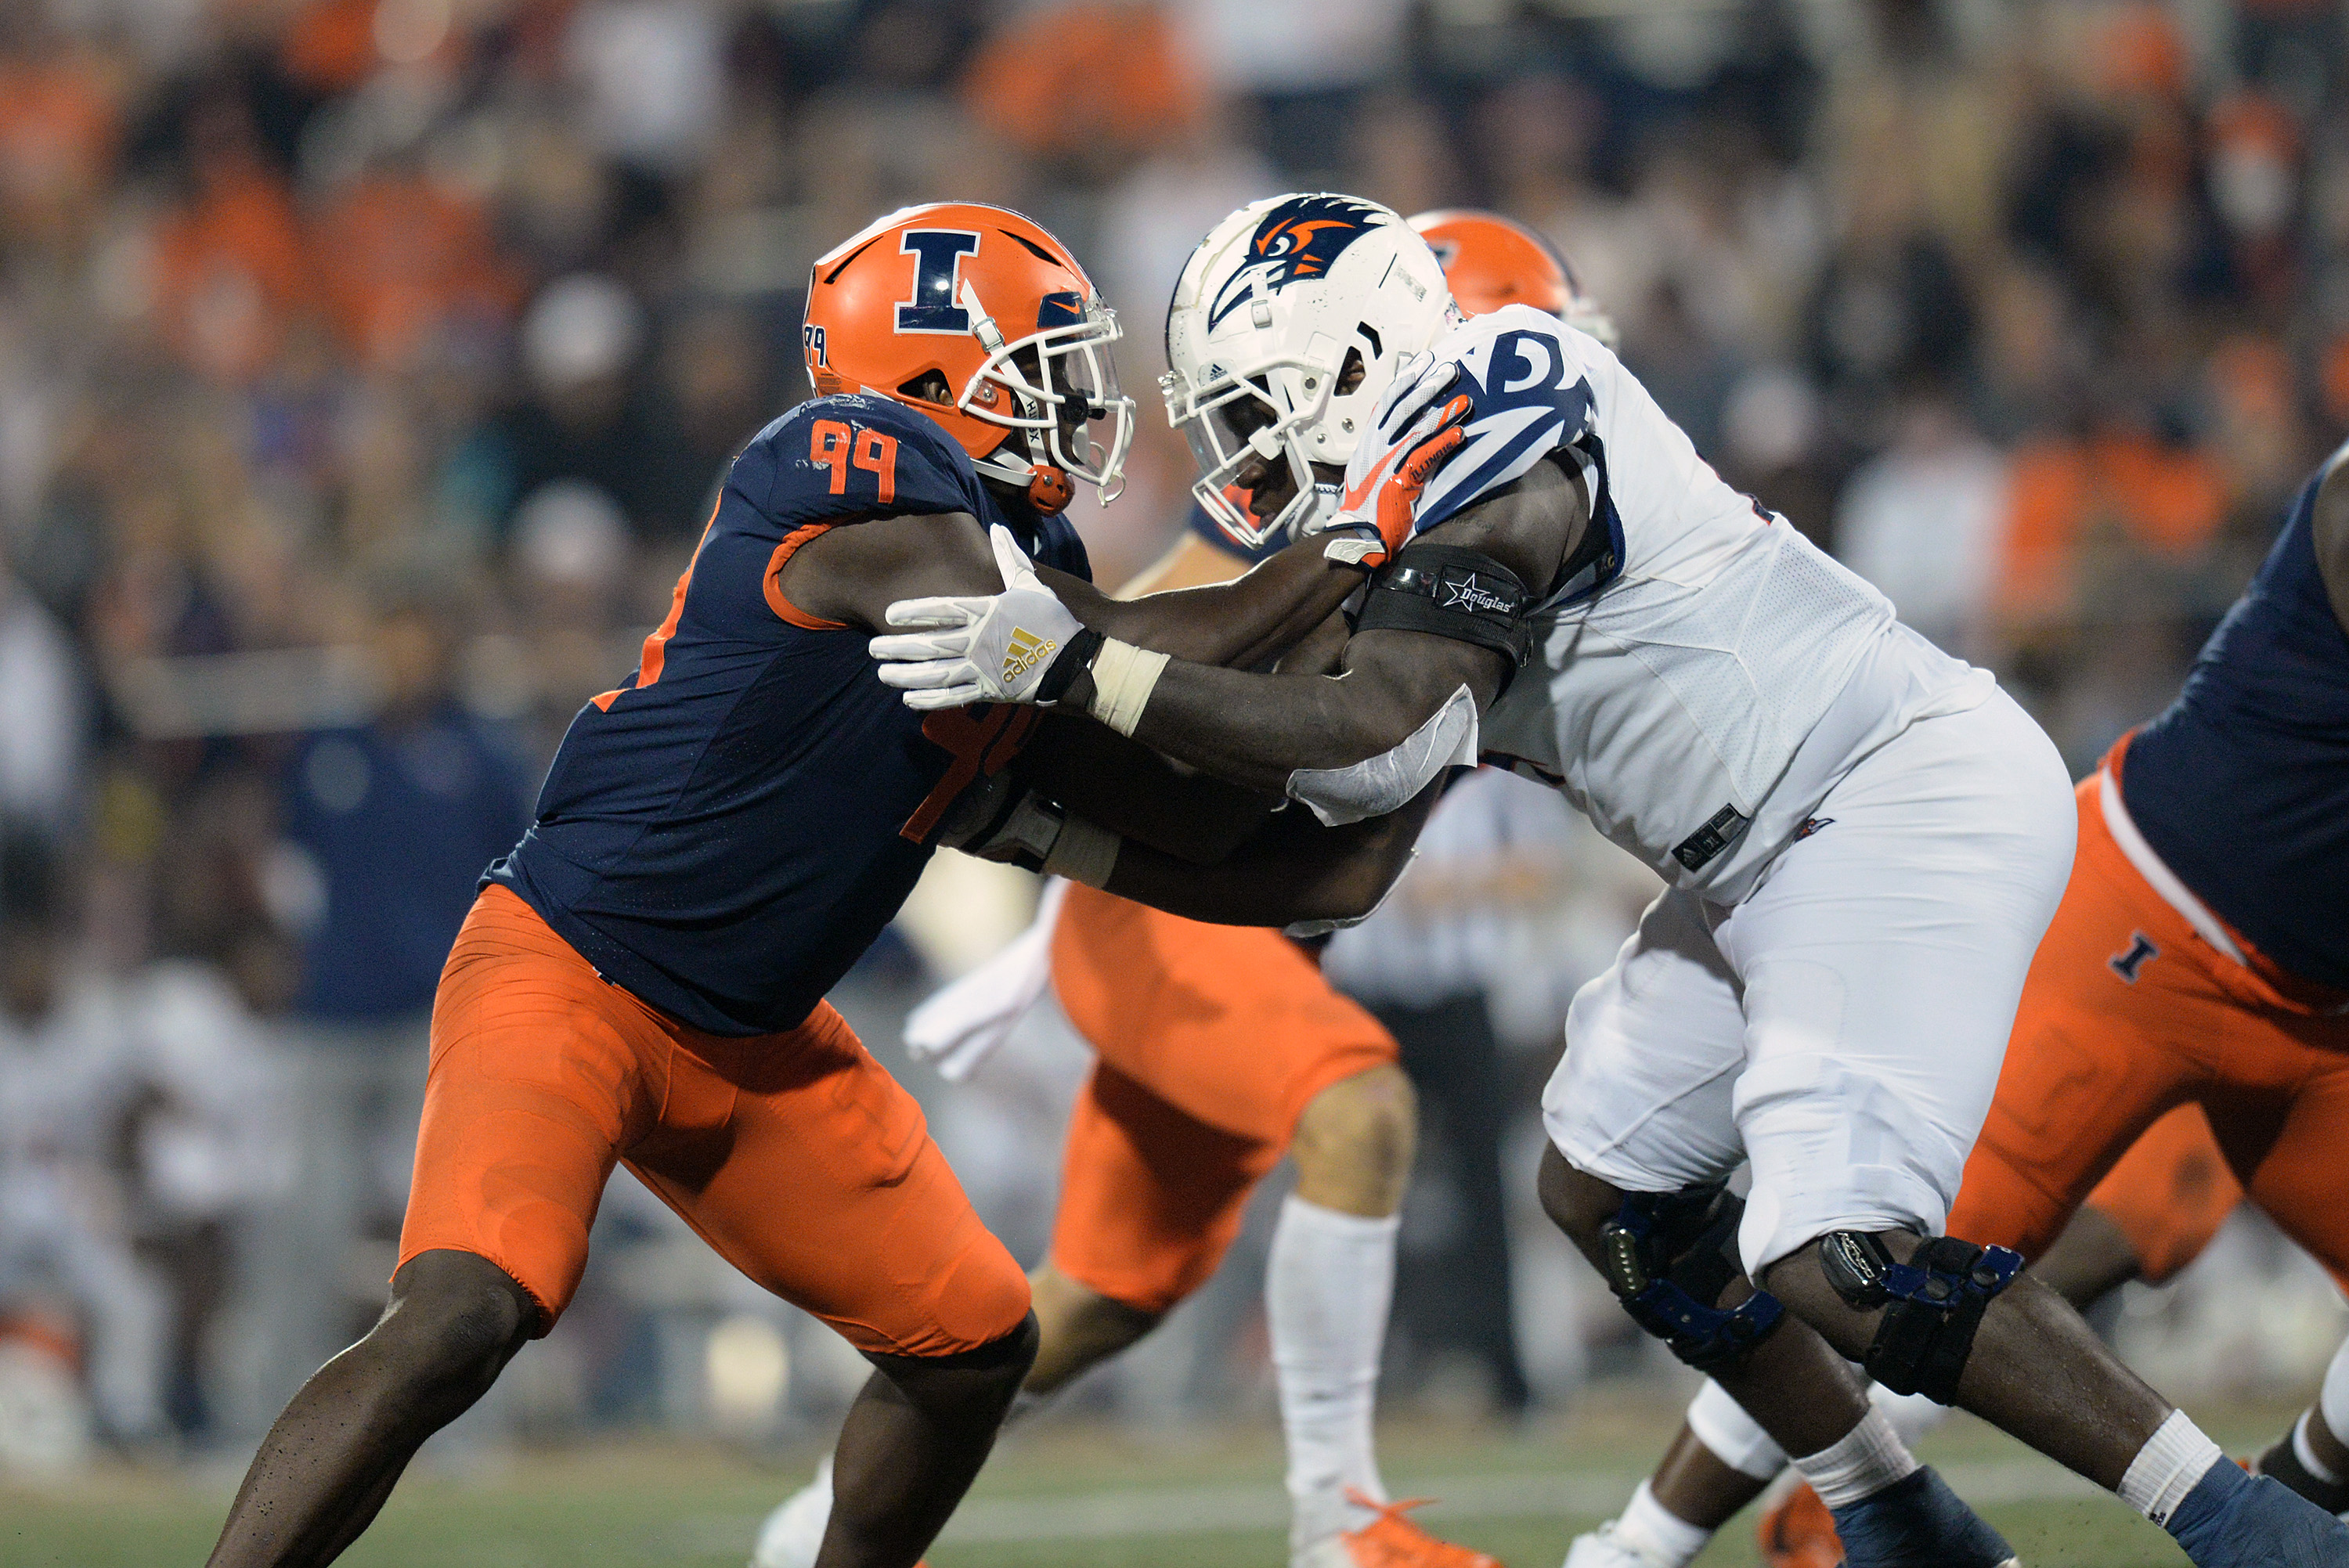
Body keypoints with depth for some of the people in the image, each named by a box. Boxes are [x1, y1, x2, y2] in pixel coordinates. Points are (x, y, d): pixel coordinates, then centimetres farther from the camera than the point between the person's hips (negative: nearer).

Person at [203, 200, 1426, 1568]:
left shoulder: (1017, 551, 7)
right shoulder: (857, 475, -19)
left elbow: (1190, 832, 10)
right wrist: (1343, 561, -17)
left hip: (751, 1044, 9)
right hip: (567, 976, -9)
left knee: (976, 1341, 10)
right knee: (460, 1320, -28)